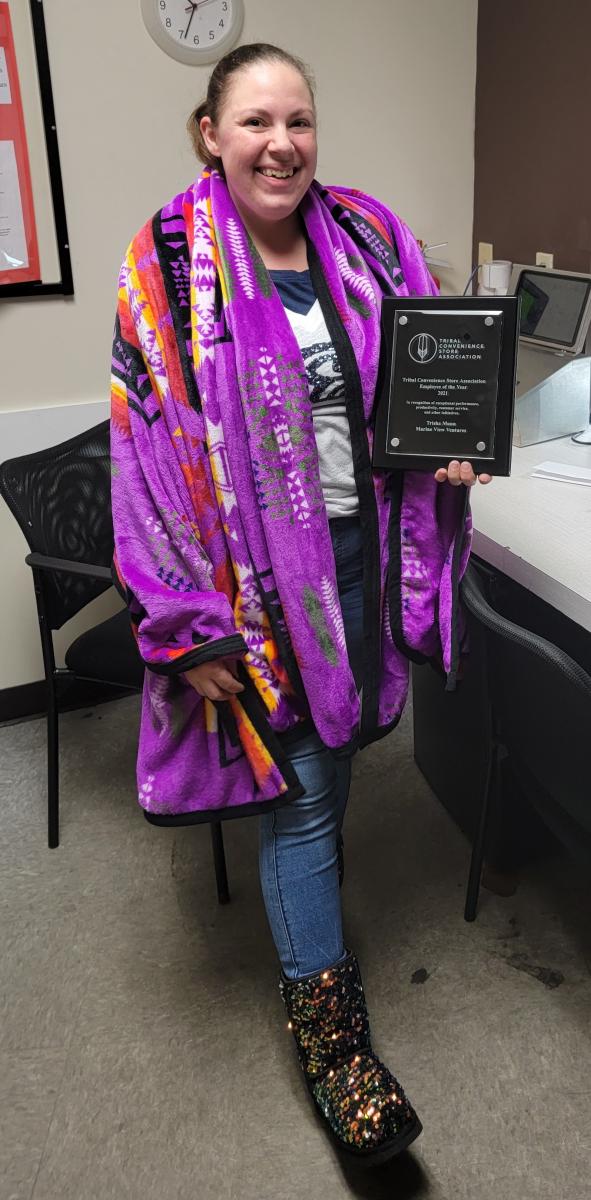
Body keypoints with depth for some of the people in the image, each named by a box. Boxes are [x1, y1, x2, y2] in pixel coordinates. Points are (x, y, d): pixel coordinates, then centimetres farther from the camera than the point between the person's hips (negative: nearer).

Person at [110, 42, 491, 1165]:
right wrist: (186, 627, -15)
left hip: (368, 549, 5)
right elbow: (151, 450, -12)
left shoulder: (367, 234, 3)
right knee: (302, 793, 1)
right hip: (264, 569, -4)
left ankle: (306, 890, 49)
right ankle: (329, 1028, 20)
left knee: (339, 743, 20)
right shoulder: (169, 267, -10)